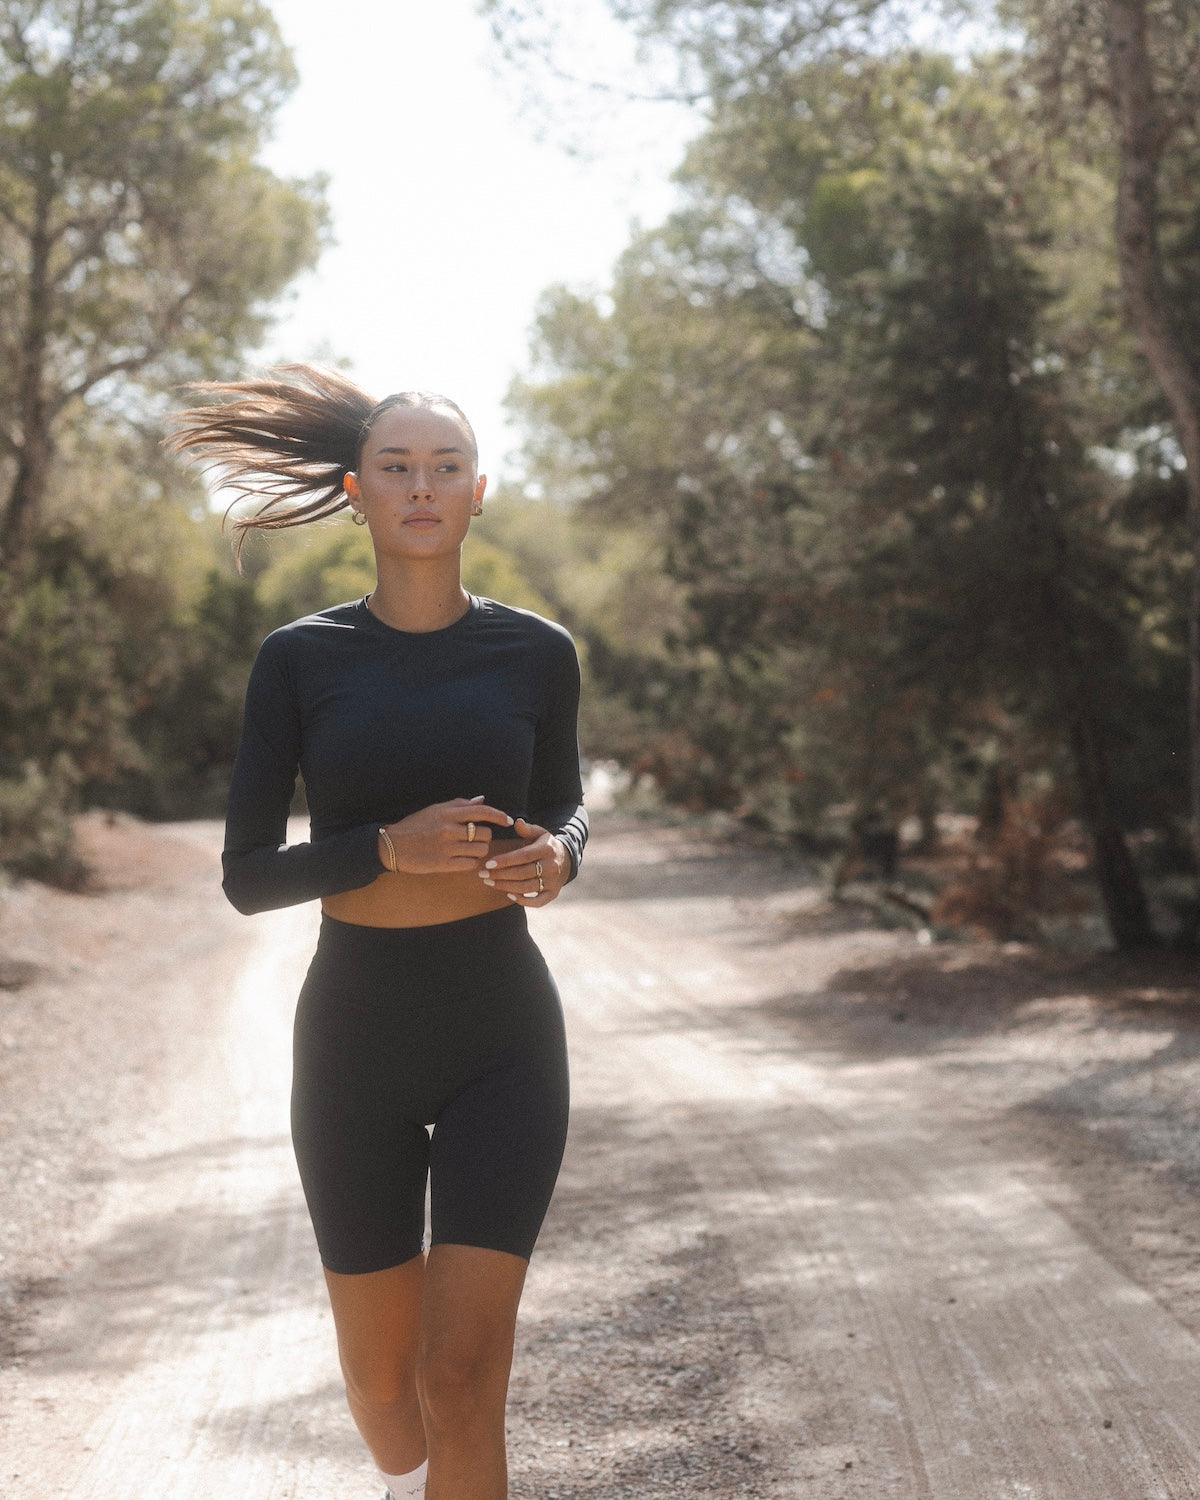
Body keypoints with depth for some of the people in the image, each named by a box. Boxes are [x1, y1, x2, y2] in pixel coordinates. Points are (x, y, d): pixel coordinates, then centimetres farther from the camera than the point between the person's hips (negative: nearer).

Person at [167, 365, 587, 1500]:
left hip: (501, 1034, -1)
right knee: (381, 1369, 15)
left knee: (464, 1378, -11)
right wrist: (391, 847, -21)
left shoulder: (534, 653, -1)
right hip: (353, 1035, 1)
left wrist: (554, 857, -8)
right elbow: (246, 874, -4)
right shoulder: (300, 660, -3)